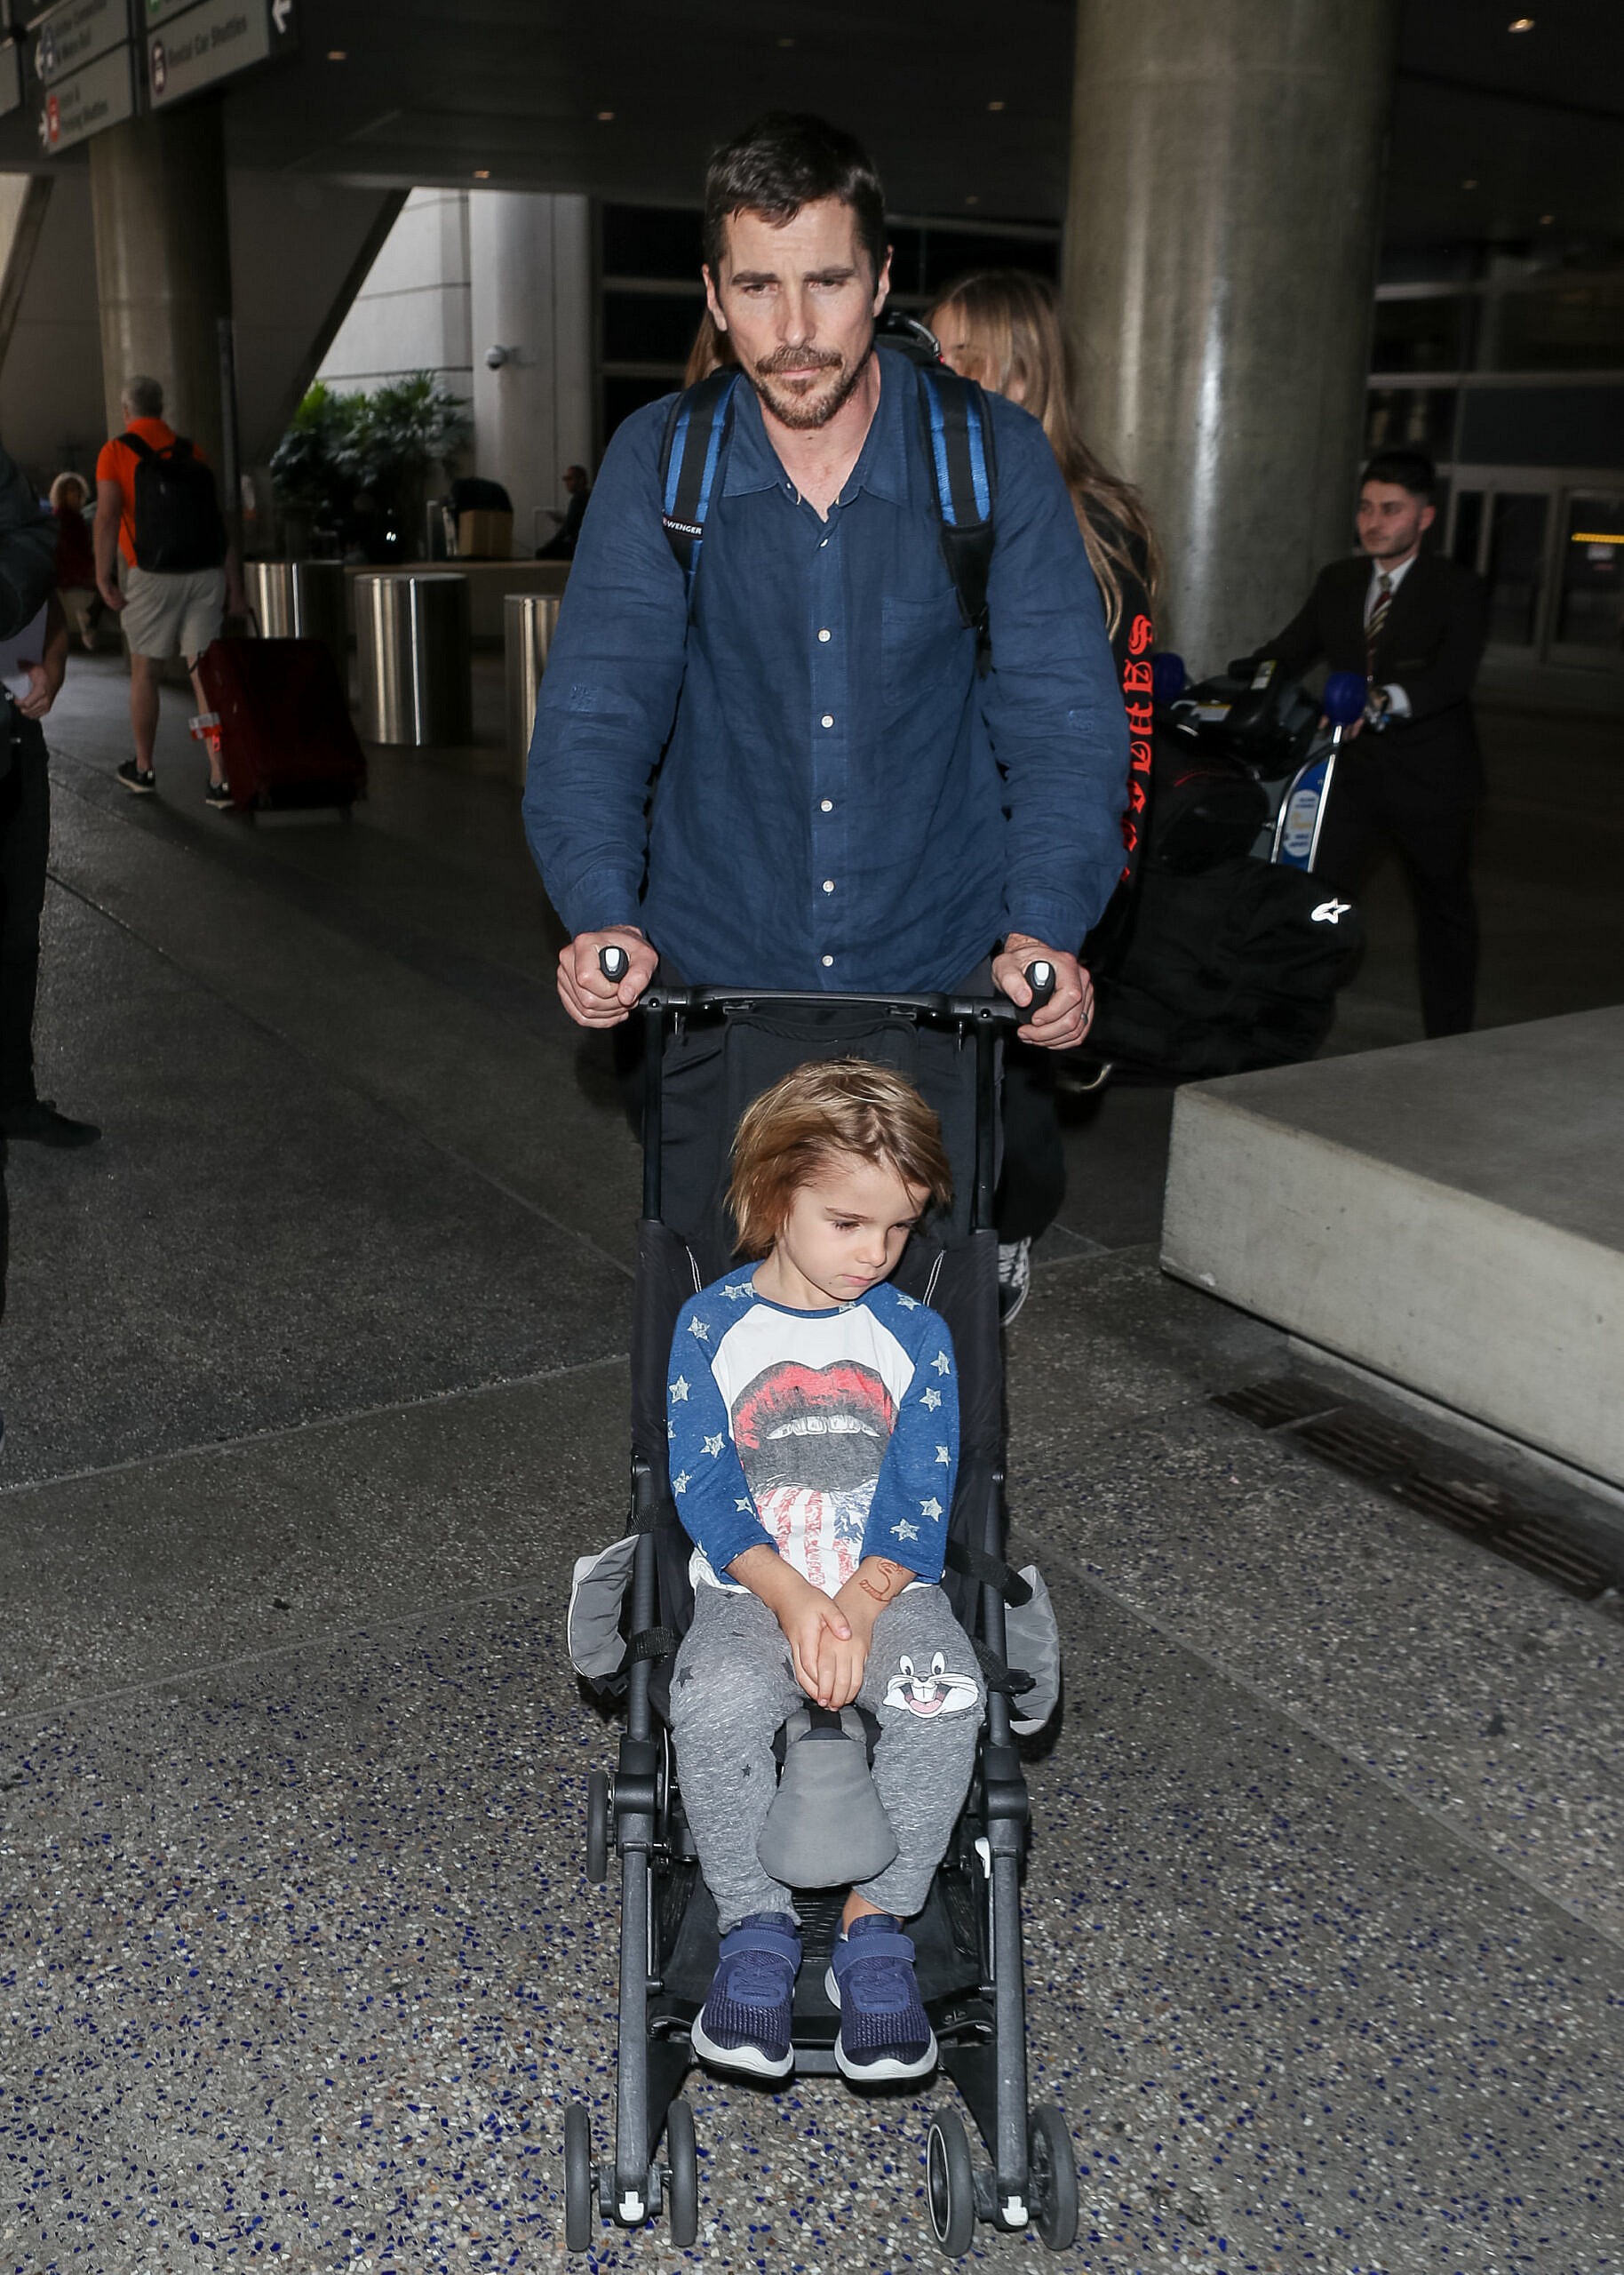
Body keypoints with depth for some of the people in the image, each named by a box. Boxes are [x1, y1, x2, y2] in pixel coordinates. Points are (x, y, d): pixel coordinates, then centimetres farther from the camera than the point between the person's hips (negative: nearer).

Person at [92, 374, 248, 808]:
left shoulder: (115, 452, 1)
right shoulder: (189, 452, 12)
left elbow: (107, 516, -12)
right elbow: (219, 522, 7)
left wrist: (103, 579, -14)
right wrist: (236, 588, 7)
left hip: (152, 576, -3)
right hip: (206, 573, 3)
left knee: (144, 670, 14)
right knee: (204, 672, 1)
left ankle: (143, 768, 26)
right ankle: (220, 779, -8)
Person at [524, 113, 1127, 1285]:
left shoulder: (996, 456, -4)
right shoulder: (658, 461, -2)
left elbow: (1062, 710, -7)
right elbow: (599, 704, -8)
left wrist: (1046, 926, -24)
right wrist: (601, 914, -25)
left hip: (939, 976, 0)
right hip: (717, 977, 1)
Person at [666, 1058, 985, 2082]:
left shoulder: (917, 1335, 3)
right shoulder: (711, 1325, 0)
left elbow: (921, 1498, -3)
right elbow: (705, 1485, -5)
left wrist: (857, 1610, -19)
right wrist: (791, 1599, -20)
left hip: (889, 1585, 1)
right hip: (752, 1587, -1)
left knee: (946, 1691, -31)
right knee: (715, 1700, -33)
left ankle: (876, 1927, -13)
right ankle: (757, 1924, -11)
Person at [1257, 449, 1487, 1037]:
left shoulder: (1457, 590, -7)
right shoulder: (1337, 582, 9)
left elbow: (1452, 675, -23)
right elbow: (1287, 652, 1)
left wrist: (1385, 702, -42)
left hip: (1430, 779, -2)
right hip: (1353, 773, 3)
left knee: (1444, 912, 12)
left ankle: (1449, 1045, 27)